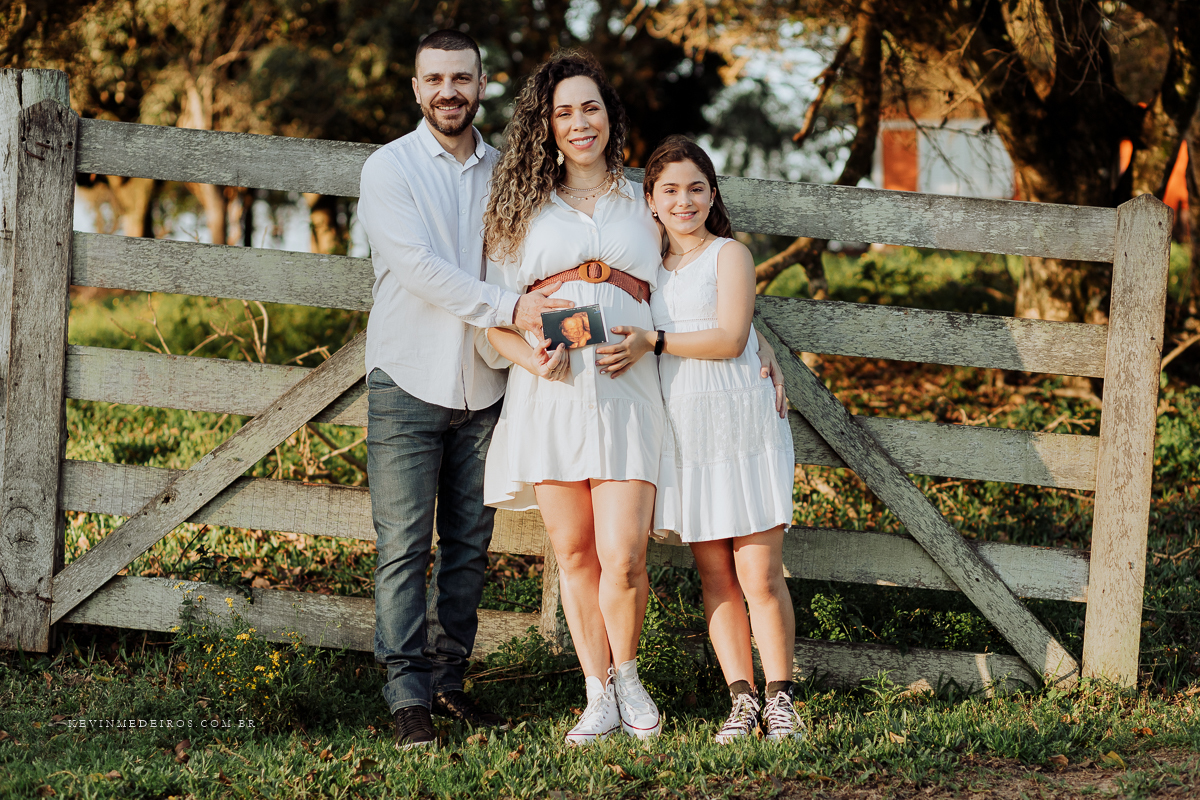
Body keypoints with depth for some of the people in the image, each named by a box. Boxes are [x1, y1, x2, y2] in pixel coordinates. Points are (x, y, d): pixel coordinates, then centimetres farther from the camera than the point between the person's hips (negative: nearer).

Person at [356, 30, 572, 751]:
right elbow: (418, 267, -16)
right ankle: (409, 698, -2)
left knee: (470, 545, 7)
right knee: (405, 548, -5)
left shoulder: (502, 171, 11)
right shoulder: (390, 168, -4)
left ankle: (448, 681, 17)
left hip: (483, 387, 4)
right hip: (409, 385, -4)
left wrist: (539, 332, -9)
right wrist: (509, 310, -25)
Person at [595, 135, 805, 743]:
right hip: (685, 436, 5)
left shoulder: (729, 254, 0)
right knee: (715, 579, 4)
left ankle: (780, 700, 3)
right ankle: (742, 700, 8)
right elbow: (628, 344, 18)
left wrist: (655, 342, -16)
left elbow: (730, 338, -11)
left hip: (744, 430, -5)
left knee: (759, 577, -5)